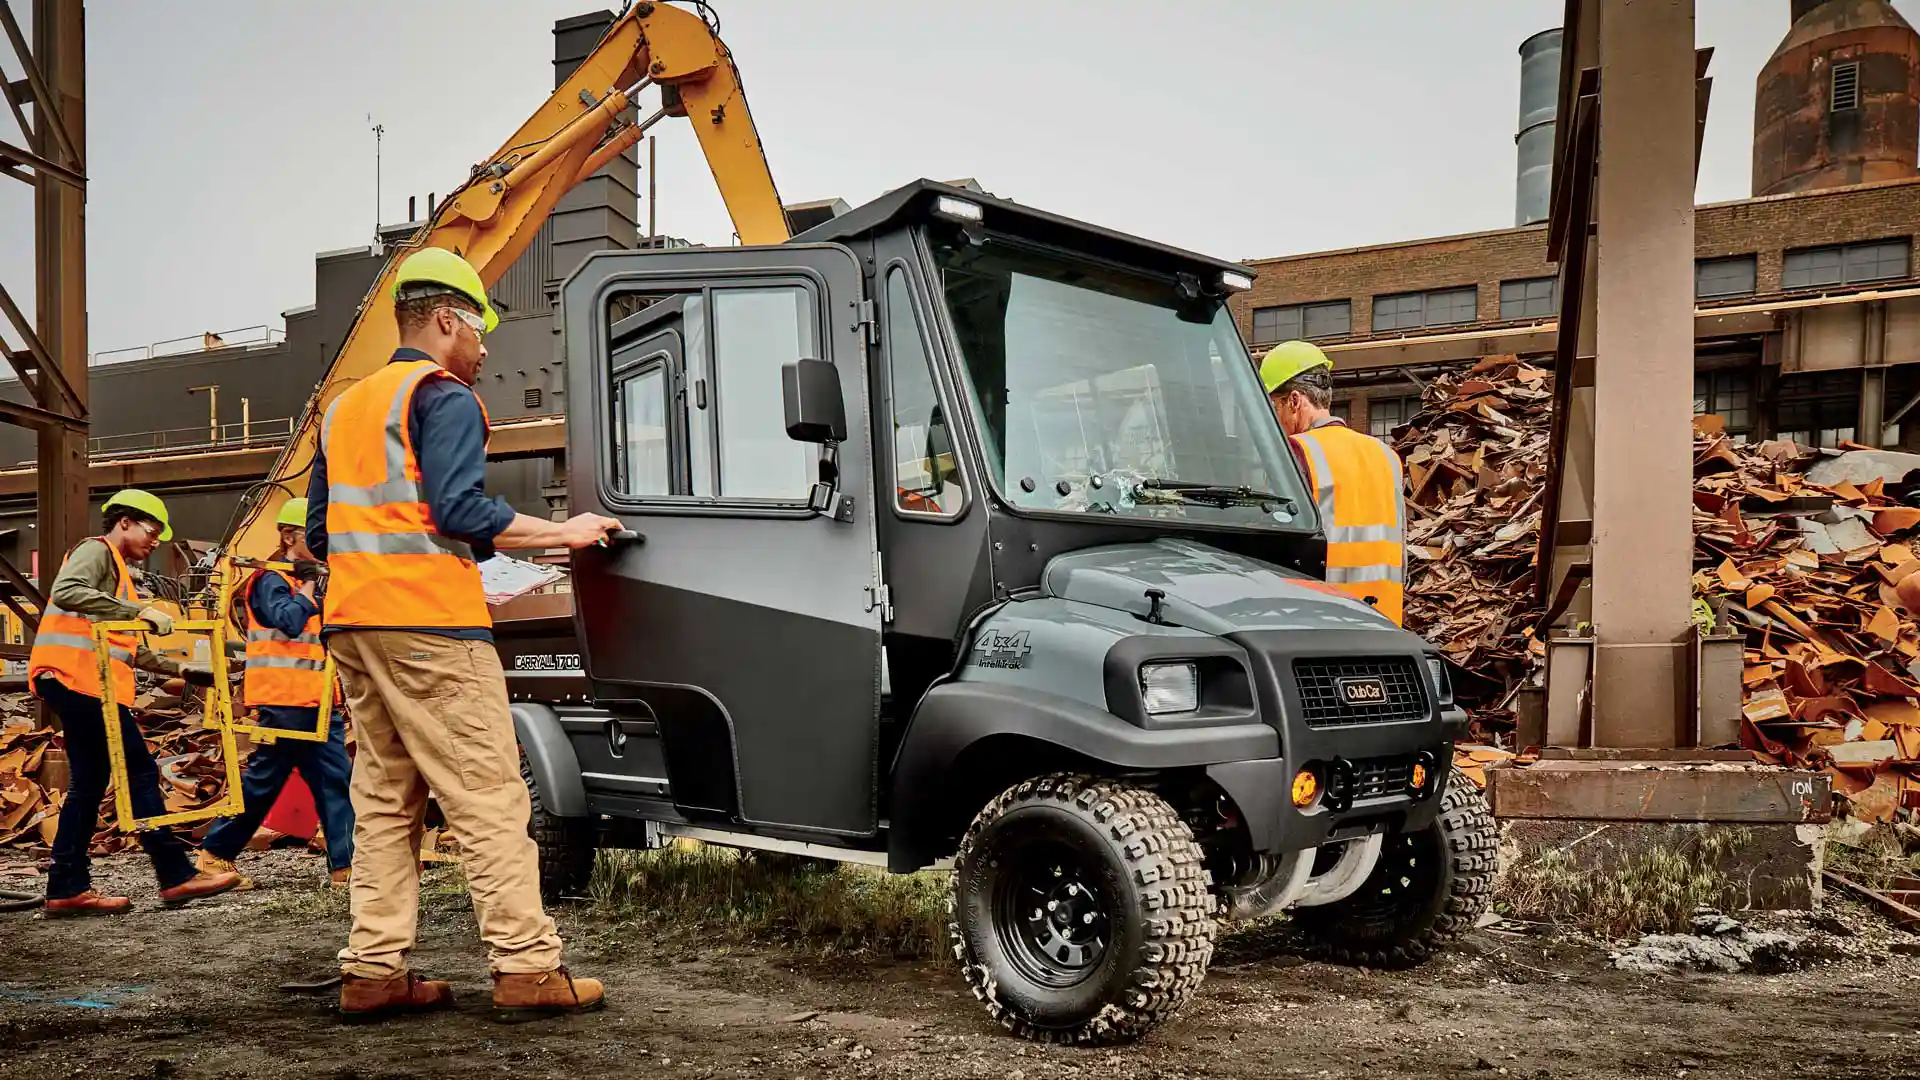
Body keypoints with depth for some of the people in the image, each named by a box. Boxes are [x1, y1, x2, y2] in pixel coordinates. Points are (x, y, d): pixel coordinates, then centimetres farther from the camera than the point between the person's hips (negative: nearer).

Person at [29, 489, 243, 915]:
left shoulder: (116, 569, 26)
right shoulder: (96, 551, -3)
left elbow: (132, 652, 26)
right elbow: (66, 592, -26)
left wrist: (182, 669, 21)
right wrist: (139, 611, -27)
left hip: (84, 686, 10)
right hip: (78, 679, -10)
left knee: (90, 783, 9)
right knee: (140, 772, -8)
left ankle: (68, 889, 11)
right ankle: (177, 877, -7)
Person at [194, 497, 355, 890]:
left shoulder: (309, 578, 19)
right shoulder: (271, 580, -7)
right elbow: (289, 620, -24)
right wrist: (308, 589, -11)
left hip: (316, 702, 8)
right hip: (286, 700, -8)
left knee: (335, 781, 1)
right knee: (262, 781, 0)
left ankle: (346, 865, -2)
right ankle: (215, 855, 15)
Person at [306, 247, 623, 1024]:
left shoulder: (345, 408, 22)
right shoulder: (445, 396, -4)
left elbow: (319, 532, 22)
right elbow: (460, 509, -16)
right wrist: (564, 532, -9)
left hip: (352, 623, 9)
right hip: (430, 622, -9)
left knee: (383, 797, 11)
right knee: (489, 796, -7)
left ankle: (373, 970, 10)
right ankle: (527, 968, -7)